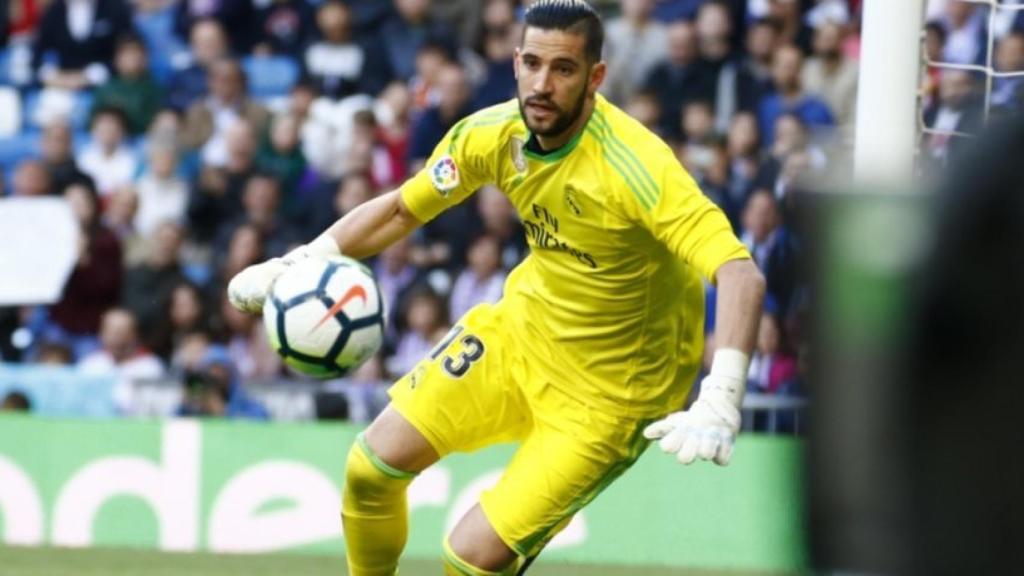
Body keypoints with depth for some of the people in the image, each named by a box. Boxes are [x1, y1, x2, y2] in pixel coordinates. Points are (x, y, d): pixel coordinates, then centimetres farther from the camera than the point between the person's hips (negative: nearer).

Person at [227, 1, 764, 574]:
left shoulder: (636, 166, -32)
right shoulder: (493, 134, -12)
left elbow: (742, 275, -41)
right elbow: (402, 209, 7)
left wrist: (720, 403, -54)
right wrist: (298, 262, -6)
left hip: (609, 393, -6)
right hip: (520, 331, 6)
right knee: (372, 466, 4)